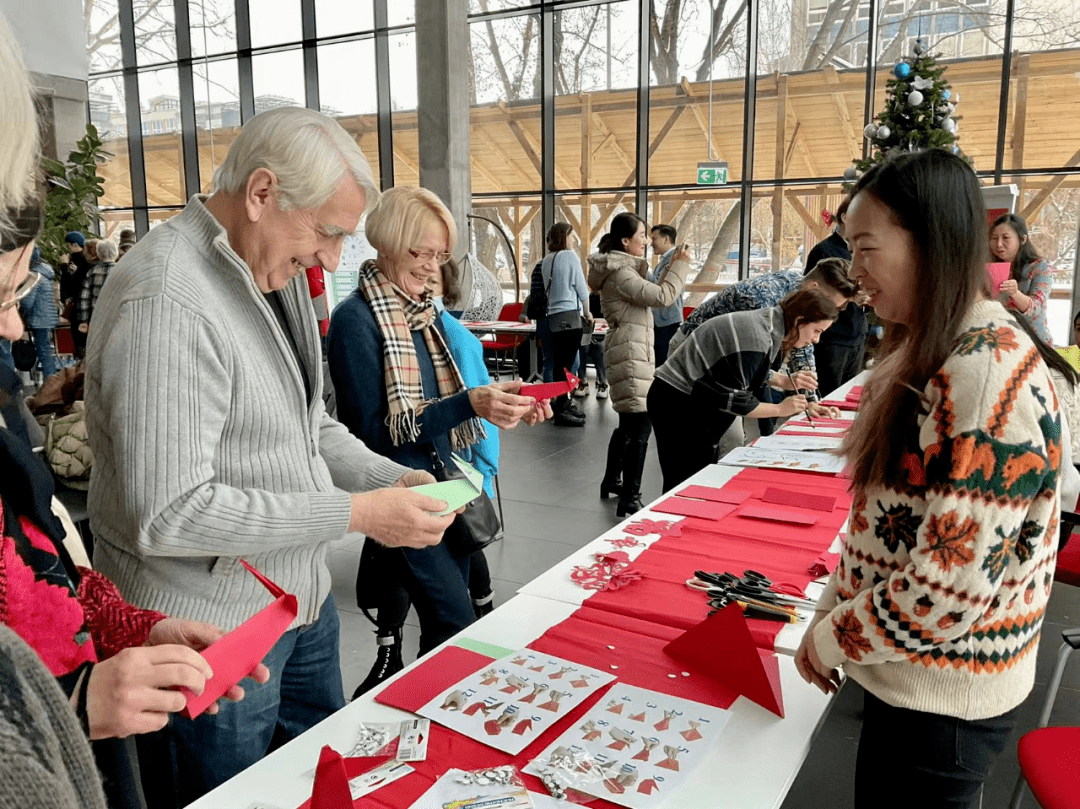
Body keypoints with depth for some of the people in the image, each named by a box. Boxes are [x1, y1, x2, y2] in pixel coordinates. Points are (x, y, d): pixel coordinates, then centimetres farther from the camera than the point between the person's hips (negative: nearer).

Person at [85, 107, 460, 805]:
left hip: (303, 595, 9)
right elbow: (167, 515, -30)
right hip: (216, 630, -9)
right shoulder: (166, 302, -27)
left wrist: (390, 478, -3)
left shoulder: (280, 273, 5)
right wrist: (355, 514, -25)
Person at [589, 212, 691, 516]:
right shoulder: (619, 273, -16)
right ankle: (629, 500, -13)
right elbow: (662, 297, -22)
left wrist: (672, 267, 15)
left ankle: (611, 482, 36)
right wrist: (681, 265, -10)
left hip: (631, 351, 11)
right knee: (640, 425, -13)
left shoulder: (622, 267, 17)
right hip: (630, 354, -11)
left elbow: (649, 294, 22)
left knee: (628, 423, 21)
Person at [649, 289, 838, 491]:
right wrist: (780, 409, -12)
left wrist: (785, 381, 6)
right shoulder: (755, 338, -25)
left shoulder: (768, 322, 6)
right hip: (677, 404, -10)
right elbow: (733, 400, -22)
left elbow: (754, 369, 22)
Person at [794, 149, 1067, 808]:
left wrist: (834, 637, -13)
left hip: (945, 699, -8)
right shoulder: (930, 358, 7)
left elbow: (952, 588, -28)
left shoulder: (989, 372, -25)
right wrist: (831, 614, 7)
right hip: (910, 675, 8)